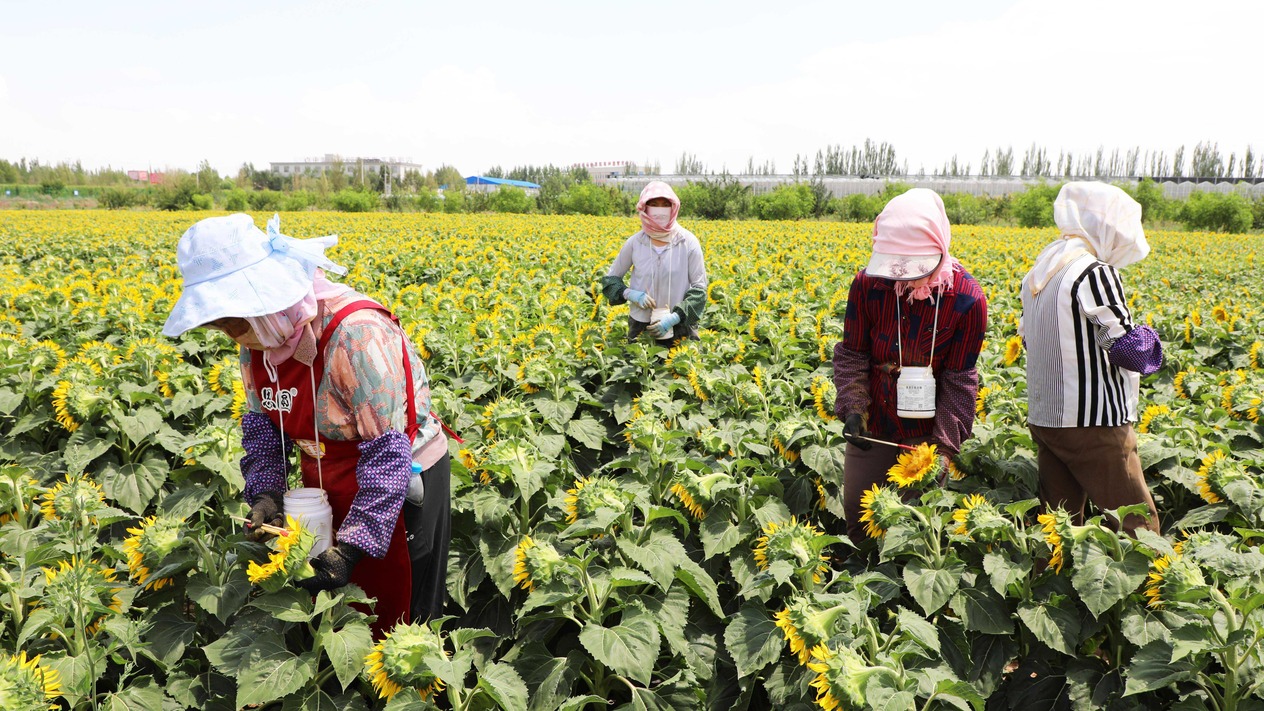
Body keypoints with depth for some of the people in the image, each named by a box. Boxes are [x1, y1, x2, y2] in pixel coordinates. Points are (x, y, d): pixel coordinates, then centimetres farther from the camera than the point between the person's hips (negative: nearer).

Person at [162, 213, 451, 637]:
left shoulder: (356, 332, -31)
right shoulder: (260, 339, -7)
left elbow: (389, 452, -29)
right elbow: (262, 425, 4)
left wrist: (352, 546, -31)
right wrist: (264, 491, -13)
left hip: (400, 483, -7)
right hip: (325, 484, 7)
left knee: (394, 619, 9)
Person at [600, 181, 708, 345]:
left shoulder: (688, 242, -6)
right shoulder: (635, 243, -3)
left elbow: (699, 288, -3)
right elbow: (610, 280, 8)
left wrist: (675, 317, -16)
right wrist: (629, 293, -13)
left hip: (680, 326, -1)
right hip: (641, 326, 1)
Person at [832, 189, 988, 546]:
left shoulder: (968, 300, -17)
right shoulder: (867, 284, -15)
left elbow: (959, 380, -11)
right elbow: (852, 355, -4)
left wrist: (944, 445, -16)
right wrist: (853, 407, -16)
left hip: (925, 429, -2)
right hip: (872, 424, 2)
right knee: (856, 510, 14)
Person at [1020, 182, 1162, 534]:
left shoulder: (1039, 270, 10)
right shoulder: (1095, 272, -16)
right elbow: (1128, 349, -15)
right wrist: (1146, 342, 5)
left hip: (1042, 418, 8)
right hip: (1092, 422, -8)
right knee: (1138, 525, 1)